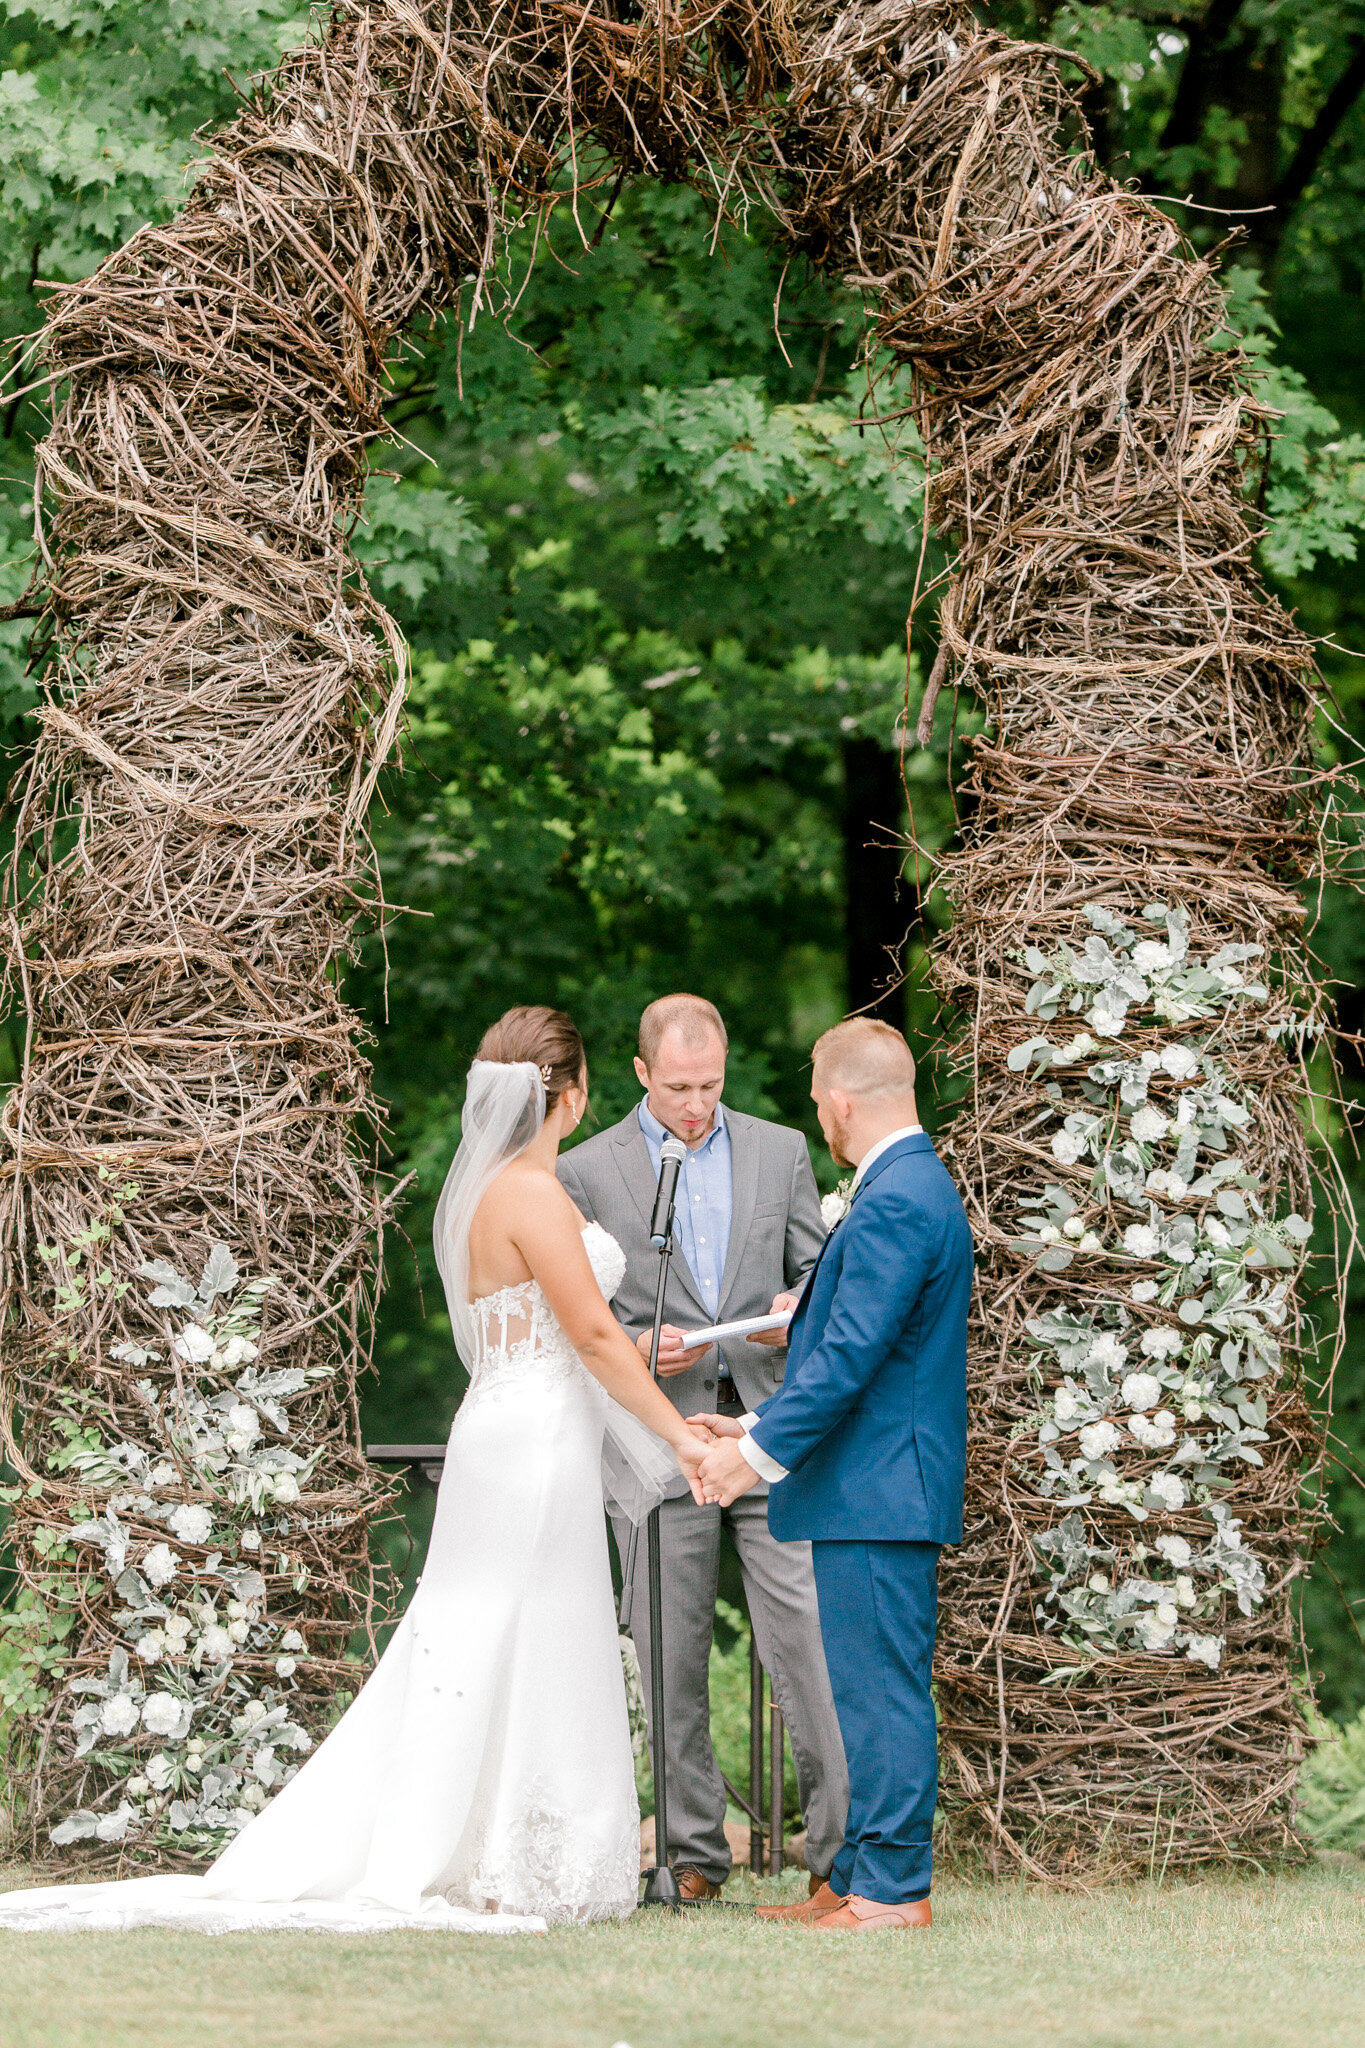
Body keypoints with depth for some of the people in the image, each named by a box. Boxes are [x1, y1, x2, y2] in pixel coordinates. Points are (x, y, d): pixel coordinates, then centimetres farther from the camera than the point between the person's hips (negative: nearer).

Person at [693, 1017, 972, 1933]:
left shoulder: (896, 1204, -17)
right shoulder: (919, 1188, 17)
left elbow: (852, 1354, -21)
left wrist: (759, 1453, -15)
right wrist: (760, 1428, 22)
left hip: (878, 1494, -11)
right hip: (884, 1490, 11)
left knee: (882, 1687, -7)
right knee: (872, 1689, 14)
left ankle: (894, 1889, -4)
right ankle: (862, 1878, 19)